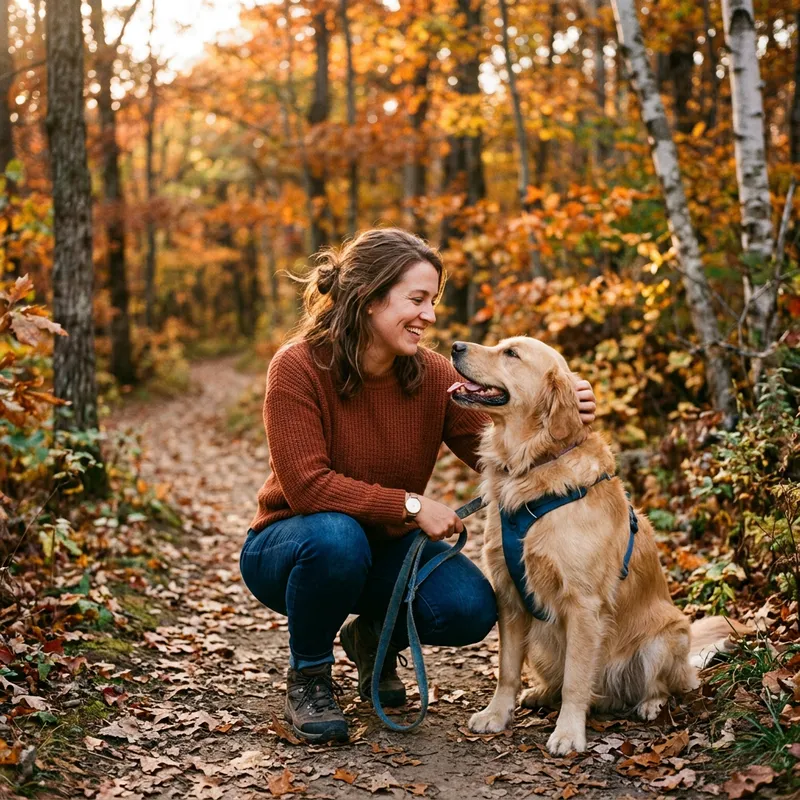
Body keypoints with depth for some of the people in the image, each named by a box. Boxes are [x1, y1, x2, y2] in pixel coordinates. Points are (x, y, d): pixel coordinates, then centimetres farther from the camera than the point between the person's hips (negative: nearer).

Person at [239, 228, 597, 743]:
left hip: (386, 547, 4)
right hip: (292, 543, -3)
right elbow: (306, 486, -28)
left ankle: (375, 635, 13)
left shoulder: (433, 375, -8)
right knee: (337, 535, -39)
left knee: (470, 608, -23)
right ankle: (308, 676, -9)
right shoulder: (297, 368, -21)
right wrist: (410, 505, -30)